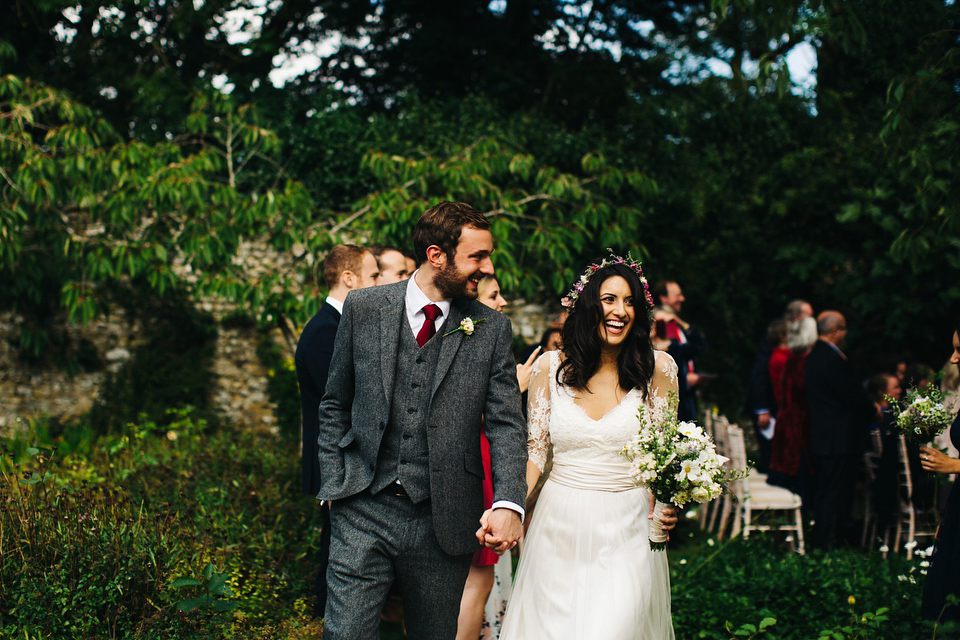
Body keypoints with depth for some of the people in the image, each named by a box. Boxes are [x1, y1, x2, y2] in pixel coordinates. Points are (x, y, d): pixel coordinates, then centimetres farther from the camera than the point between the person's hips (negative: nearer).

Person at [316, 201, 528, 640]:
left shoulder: (492, 330, 1)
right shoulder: (363, 308, 1)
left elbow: (506, 425, -4)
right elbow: (335, 406, 9)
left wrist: (508, 504, -19)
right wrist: (333, 486, 2)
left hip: (442, 521, 1)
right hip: (363, 511, -1)